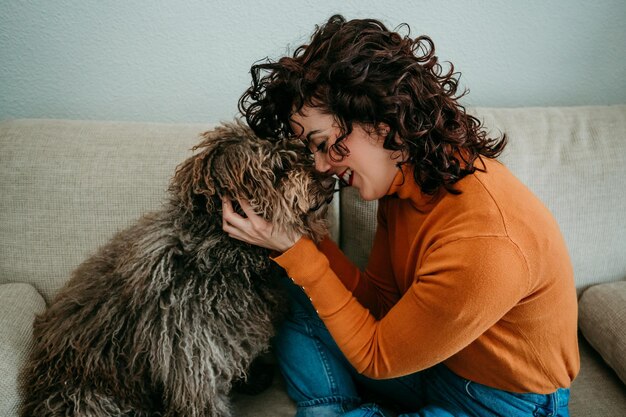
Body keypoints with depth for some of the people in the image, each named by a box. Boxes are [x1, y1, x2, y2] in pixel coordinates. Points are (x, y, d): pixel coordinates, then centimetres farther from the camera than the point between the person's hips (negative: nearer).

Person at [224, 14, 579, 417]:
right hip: (434, 359, 7)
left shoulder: (482, 244, -35)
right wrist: (298, 233, -16)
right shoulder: (405, 178, -10)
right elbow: (380, 302, -5)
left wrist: (294, 250, -25)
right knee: (295, 305, -2)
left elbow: (376, 357, -22)